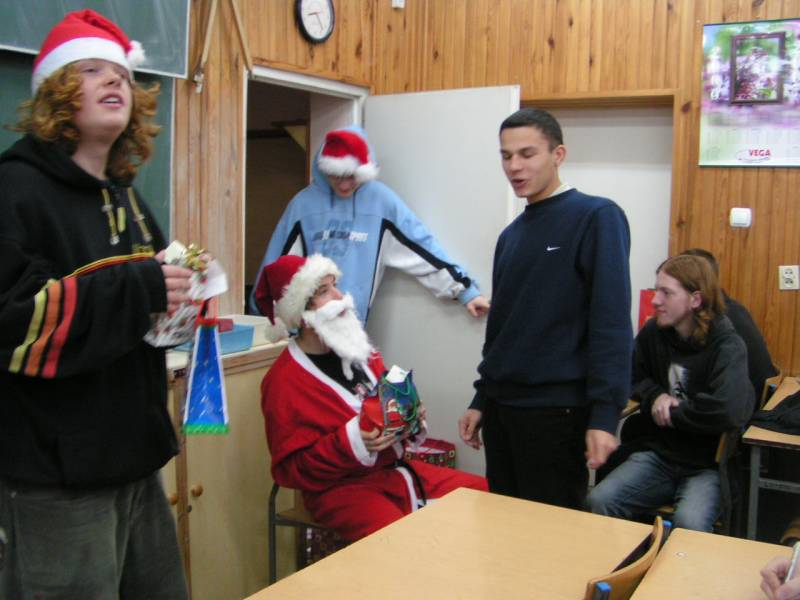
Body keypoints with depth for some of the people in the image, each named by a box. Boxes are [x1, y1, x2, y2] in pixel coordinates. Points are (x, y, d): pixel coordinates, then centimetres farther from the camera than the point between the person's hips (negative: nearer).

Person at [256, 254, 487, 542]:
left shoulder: (358, 349, 6)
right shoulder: (283, 381, -13)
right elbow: (290, 470, -14)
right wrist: (351, 443, -25)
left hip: (396, 468, 7)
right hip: (341, 487, -7)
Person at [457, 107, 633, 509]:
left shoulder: (596, 218, -10)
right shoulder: (511, 234, 12)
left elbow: (611, 321, -17)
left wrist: (605, 414, -21)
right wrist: (482, 400, 15)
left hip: (557, 410, -7)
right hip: (501, 406, 7)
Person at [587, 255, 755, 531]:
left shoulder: (727, 345, -10)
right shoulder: (652, 333, 4)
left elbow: (730, 410, -26)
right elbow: (631, 378, 20)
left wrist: (671, 413, -12)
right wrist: (654, 397, -3)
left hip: (707, 464, -4)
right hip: (657, 453, 4)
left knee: (689, 522, -34)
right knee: (599, 501, -22)